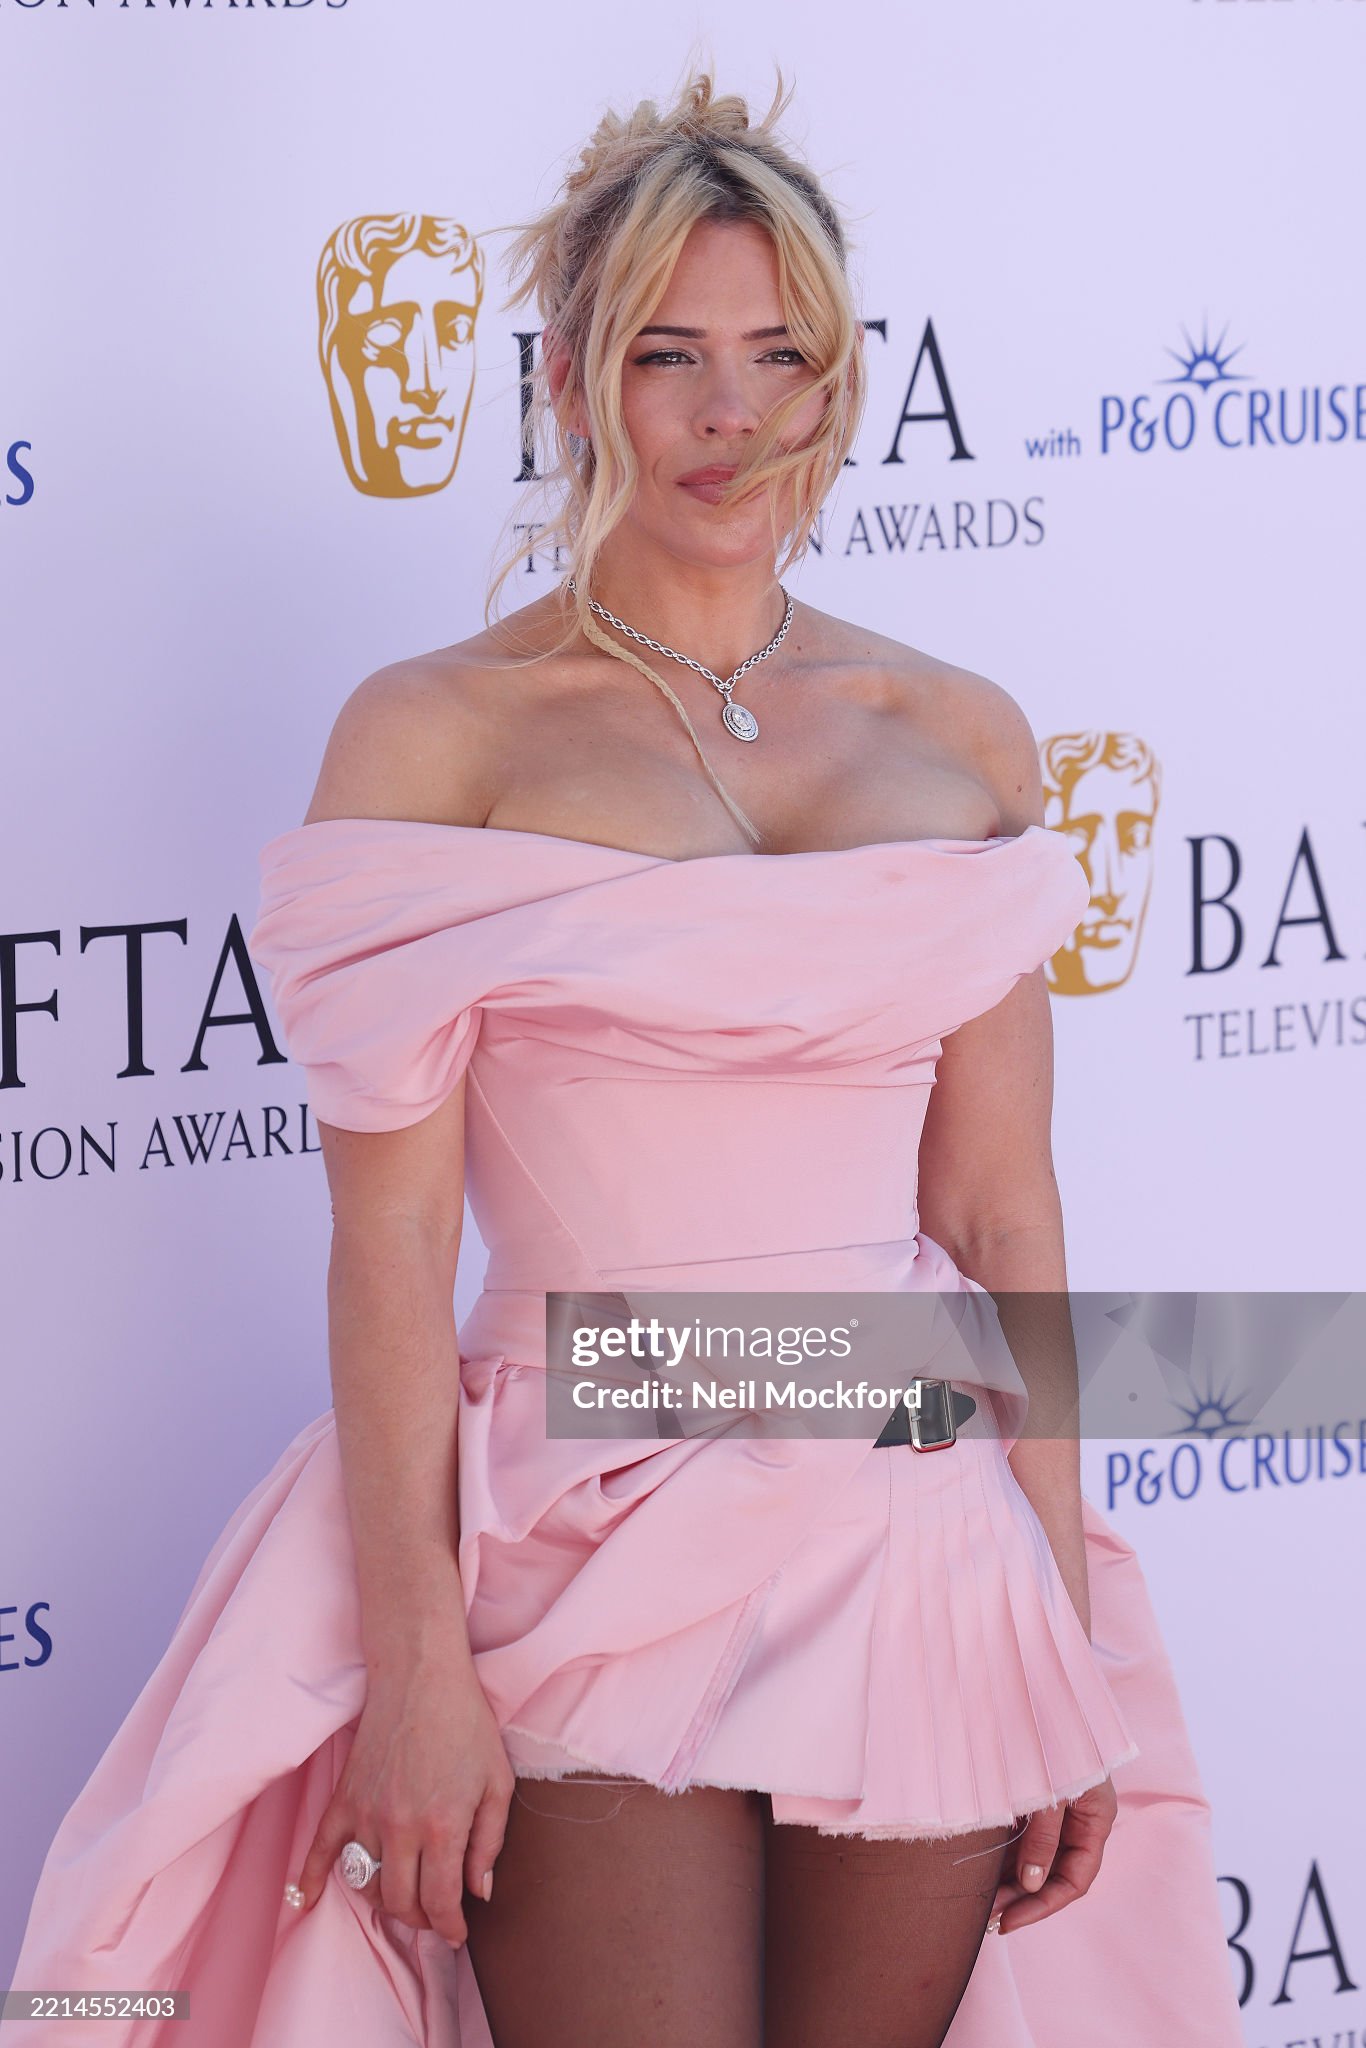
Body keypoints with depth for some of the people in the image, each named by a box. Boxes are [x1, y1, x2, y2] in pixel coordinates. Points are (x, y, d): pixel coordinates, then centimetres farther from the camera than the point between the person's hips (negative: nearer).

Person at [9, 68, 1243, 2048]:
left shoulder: (962, 739, 8)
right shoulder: (435, 736, -3)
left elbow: (1003, 1210, 9)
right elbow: (391, 1233, -8)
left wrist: (1070, 1633, 5)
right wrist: (416, 1657, -13)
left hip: (929, 1560, 4)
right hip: (593, 1565, -4)